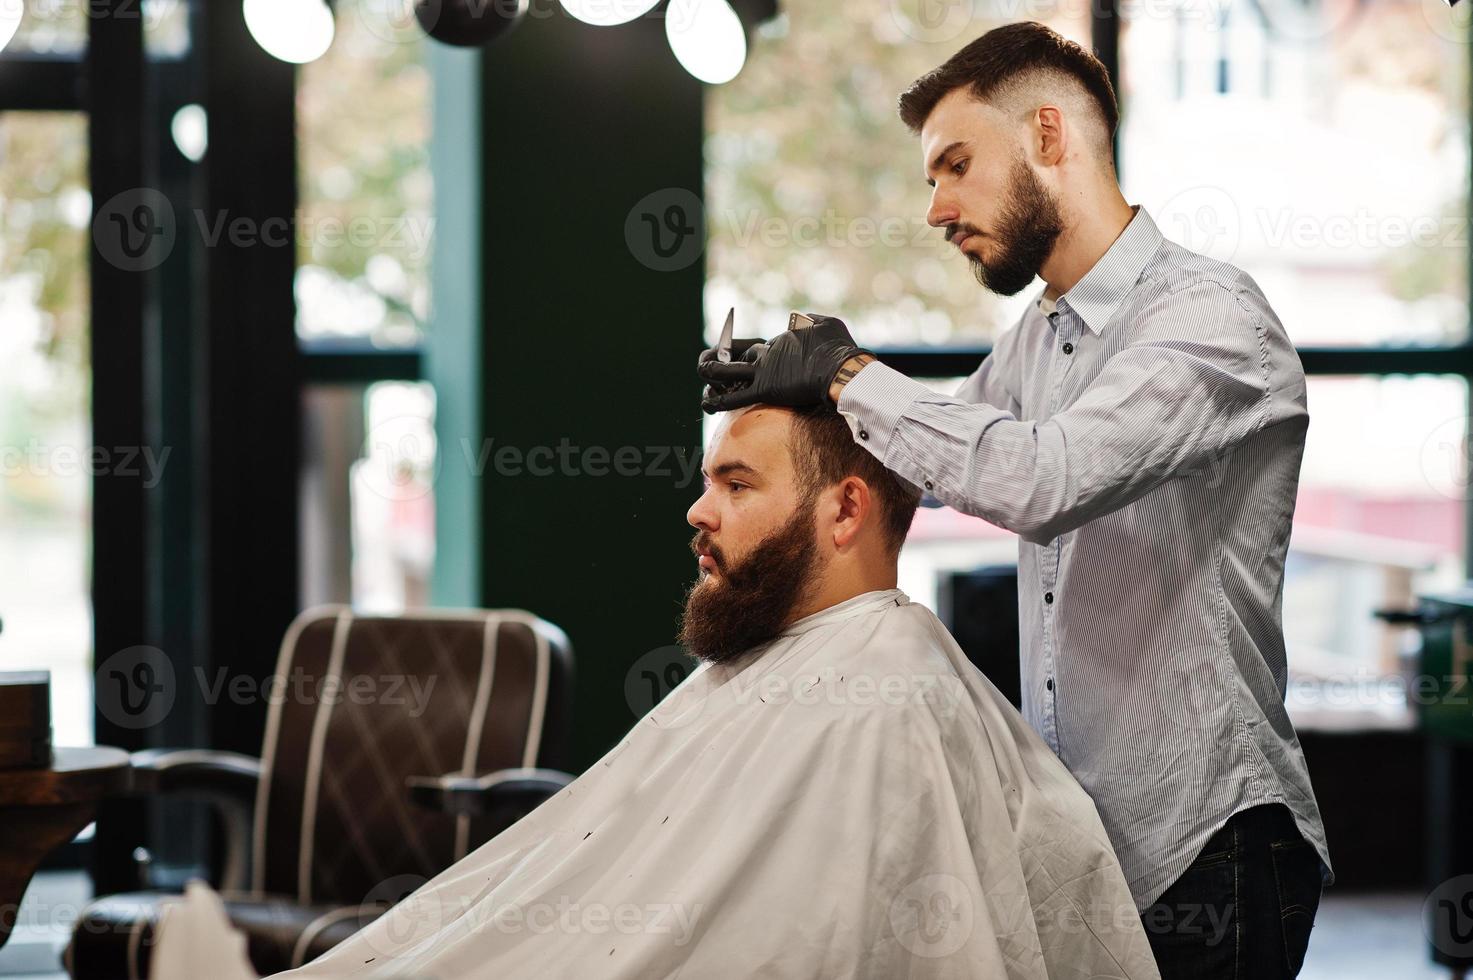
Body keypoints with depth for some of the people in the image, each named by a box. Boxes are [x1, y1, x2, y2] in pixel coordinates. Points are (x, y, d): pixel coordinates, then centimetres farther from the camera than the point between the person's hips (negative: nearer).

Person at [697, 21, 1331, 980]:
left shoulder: (1213, 317, -16)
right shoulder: (1036, 337, 13)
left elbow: (1041, 476, -31)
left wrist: (851, 375, -19)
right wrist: (783, 386, 7)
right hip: (1074, 830, 8)